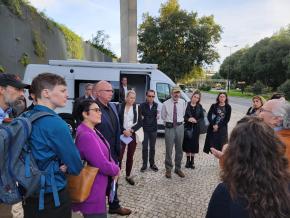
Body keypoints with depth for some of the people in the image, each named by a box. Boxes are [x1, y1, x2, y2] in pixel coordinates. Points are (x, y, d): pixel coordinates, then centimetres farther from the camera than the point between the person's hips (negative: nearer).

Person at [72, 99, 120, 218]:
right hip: (92, 192, -10)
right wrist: (116, 170, -9)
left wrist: (113, 165, -6)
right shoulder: (86, 135, -28)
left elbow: (105, 154, 12)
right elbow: (104, 166, -29)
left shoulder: (92, 131, 5)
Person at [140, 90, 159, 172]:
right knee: (145, 148, 6)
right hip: (144, 129, -1)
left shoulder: (156, 105, -1)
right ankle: (144, 164, 19)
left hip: (153, 129, 2)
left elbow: (157, 116, 4)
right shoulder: (142, 105, -4)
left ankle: (152, 163, 26)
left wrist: (157, 116, -15)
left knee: (152, 147, 12)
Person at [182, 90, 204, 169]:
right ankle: (188, 161, 21)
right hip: (187, 127, -1)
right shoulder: (187, 105, -6)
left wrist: (196, 120, -12)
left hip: (196, 127, 2)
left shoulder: (199, 106, 3)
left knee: (194, 144, 6)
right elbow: (182, 115, -5)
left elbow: (202, 117, 5)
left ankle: (192, 161, 20)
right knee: (187, 143, 5)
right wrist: (188, 119, -20)